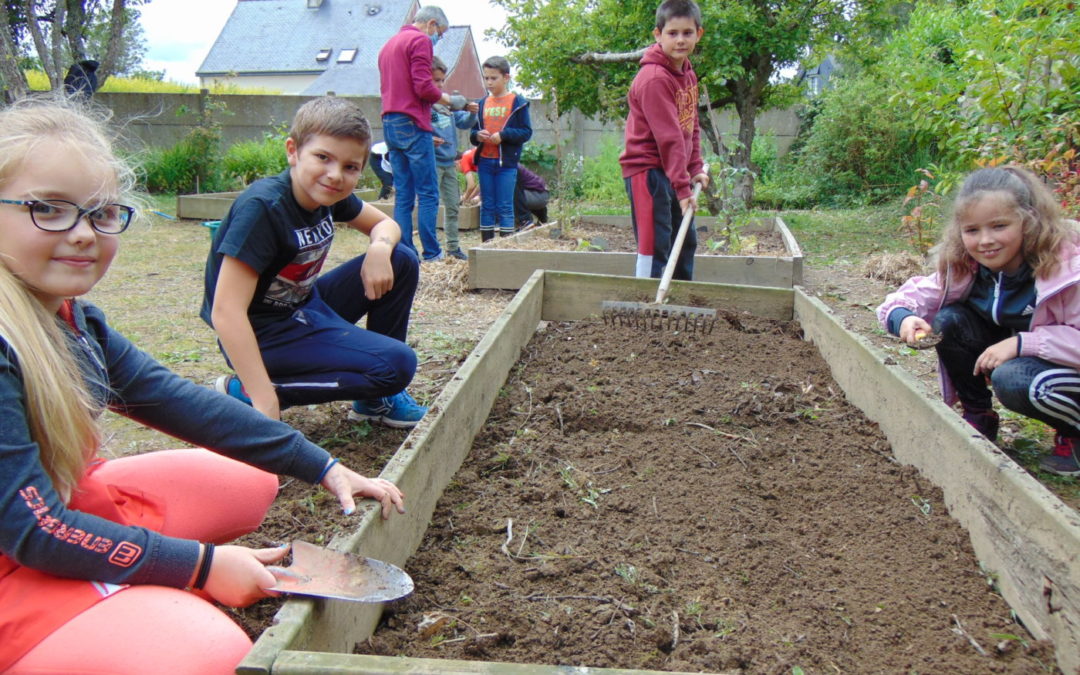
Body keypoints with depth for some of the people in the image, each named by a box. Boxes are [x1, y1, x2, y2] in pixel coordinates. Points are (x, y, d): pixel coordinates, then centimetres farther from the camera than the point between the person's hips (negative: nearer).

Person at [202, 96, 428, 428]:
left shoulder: (329, 195, -3)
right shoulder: (263, 208, -27)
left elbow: (385, 223, 14)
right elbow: (226, 312, -31)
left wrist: (380, 248, -12)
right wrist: (265, 405, -35)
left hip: (306, 308, 9)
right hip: (266, 335, -8)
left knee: (402, 260, 3)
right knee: (396, 365, -19)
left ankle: (376, 398, 11)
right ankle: (241, 392, -11)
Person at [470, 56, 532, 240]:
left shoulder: (517, 102, -1)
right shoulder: (482, 103, 12)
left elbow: (526, 132, -6)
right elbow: (473, 132, 16)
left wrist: (503, 135, -18)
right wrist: (477, 135, -7)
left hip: (506, 163, -4)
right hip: (485, 161, 5)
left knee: (505, 207, -2)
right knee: (487, 206, 9)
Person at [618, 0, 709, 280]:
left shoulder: (689, 74, 11)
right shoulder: (654, 78, -18)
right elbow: (668, 137, -23)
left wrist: (696, 168, 9)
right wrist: (682, 187, -25)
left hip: (674, 171, 10)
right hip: (648, 170, -10)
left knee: (686, 241, 16)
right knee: (655, 245, -10)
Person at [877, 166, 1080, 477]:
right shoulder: (963, 266, -12)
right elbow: (914, 295, -12)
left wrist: (1021, 343, -37)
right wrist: (903, 316, -34)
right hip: (1009, 352, 6)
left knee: (1013, 379, -36)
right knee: (949, 320, -17)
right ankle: (978, 417, 1)